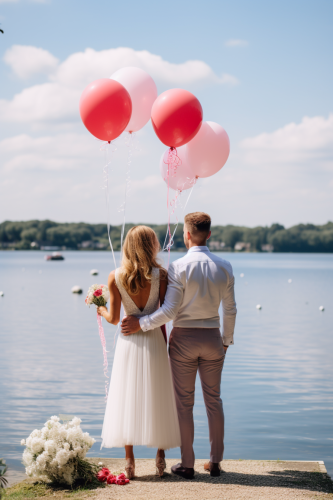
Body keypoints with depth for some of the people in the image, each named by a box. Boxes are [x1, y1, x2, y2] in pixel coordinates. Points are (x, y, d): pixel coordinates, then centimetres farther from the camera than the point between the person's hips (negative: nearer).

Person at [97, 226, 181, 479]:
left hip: (128, 342, 1)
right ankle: (161, 458, 15)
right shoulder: (160, 275, -8)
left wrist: (101, 309, 20)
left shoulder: (116, 277, -5)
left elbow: (114, 318, -1)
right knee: (157, 398, 12)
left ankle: (130, 462, 10)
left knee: (127, 399, 9)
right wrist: (164, 343, 6)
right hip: (154, 341, -1)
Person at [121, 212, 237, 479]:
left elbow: (169, 311, -16)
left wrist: (140, 324, -6)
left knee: (184, 403, 5)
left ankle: (187, 464, 12)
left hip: (184, 338, -3)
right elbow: (230, 310, 4)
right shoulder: (224, 267, -1)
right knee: (214, 400, 13)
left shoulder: (179, 267, -13)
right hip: (212, 338, 3)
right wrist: (226, 340, 17)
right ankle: (215, 462, 18)